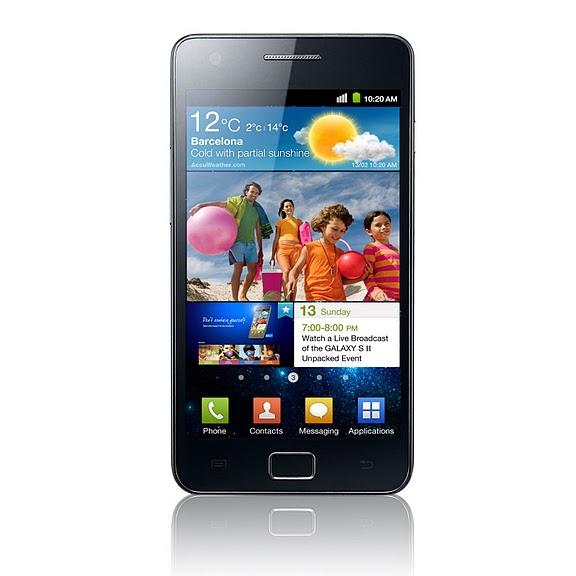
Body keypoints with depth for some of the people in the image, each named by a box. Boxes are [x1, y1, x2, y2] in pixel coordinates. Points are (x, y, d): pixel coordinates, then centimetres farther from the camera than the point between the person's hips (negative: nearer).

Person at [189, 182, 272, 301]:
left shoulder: (257, 210, 17)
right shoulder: (239, 201, 1)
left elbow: (258, 231, 20)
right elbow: (220, 204, -9)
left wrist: (260, 250, 18)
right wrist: (200, 205, -19)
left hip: (251, 243, 6)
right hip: (237, 241, -6)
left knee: (253, 270, 2)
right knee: (238, 269, -12)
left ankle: (243, 295, 18)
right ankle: (234, 299, -10)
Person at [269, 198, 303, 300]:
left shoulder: (298, 221, 21)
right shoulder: (280, 222, 22)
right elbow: (276, 239, 19)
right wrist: (272, 256, 13)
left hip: (295, 249, 1)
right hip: (282, 249, -1)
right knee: (286, 271, -26)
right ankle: (287, 299, -31)